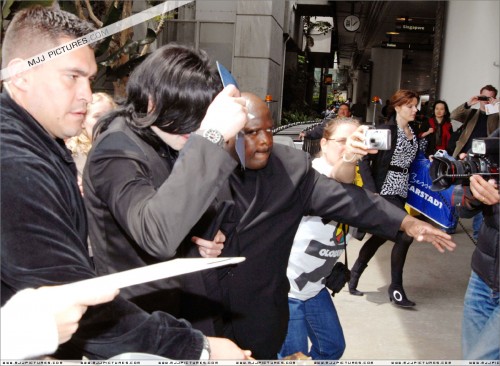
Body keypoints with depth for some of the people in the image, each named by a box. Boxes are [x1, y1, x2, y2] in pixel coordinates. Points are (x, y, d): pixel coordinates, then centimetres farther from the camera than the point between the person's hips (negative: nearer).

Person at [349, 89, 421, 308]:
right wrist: (371, 190, -21)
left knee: (382, 235, 13)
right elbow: (364, 160, -15)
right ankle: (396, 287, 0)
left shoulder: (412, 133, 10)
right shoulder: (386, 131, -12)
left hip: (401, 190, 8)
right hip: (384, 190, -8)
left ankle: (354, 275, 28)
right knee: (405, 234, -14)